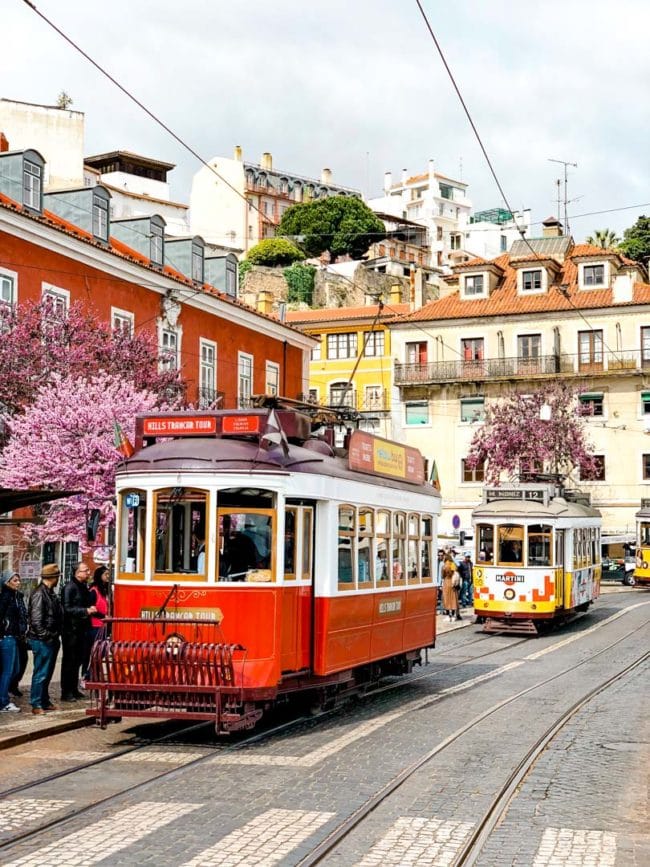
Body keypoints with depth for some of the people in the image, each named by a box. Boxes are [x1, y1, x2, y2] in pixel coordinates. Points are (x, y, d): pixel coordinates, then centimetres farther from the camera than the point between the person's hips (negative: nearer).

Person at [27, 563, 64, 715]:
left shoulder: (50, 593, 13)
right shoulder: (39, 594, -16)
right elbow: (36, 620, -21)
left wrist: (55, 636, 13)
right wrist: (46, 636, -18)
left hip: (51, 640, 9)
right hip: (42, 640, -9)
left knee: (47, 673, 16)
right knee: (41, 673, -4)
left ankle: (45, 702, 25)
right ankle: (36, 705, 2)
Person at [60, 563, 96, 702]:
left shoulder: (84, 587, 14)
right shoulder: (70, 587, -13)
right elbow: (67, 608, -21)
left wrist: (92, 610, 11)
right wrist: (86, 611, -24)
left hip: (81, 629, 8)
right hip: (71, 629, -8)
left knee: (77, 660, 14)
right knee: (69, 661, -3)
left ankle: (74, 689, 22)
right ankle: (66, 692, 1)